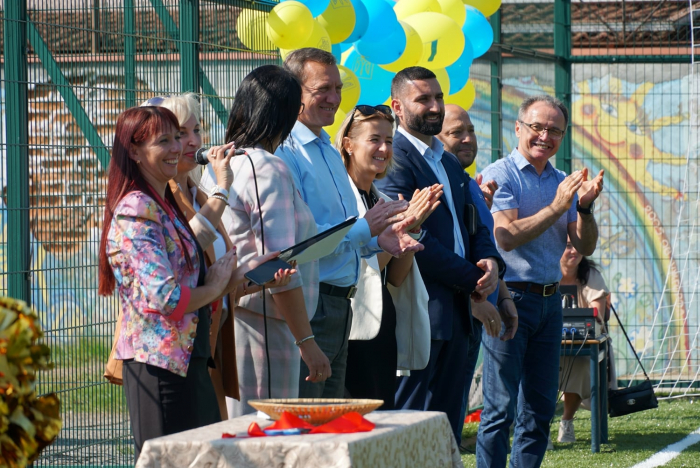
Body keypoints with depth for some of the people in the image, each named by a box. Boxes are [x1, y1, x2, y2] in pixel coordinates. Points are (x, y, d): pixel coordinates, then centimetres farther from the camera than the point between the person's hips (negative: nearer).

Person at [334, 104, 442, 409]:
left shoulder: (382, 201, 15)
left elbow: (396, 277, 11)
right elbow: (362, 267, -13)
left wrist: (413, 227, -1)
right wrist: (402, 226, -16)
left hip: (383, 324, 8)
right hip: (356, 326, -8)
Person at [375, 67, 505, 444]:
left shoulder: (451, 164, 20)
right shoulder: (394, 161, -10)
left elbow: (474, 225, 22)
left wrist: (490, 261, -1)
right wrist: (471, 279, -11)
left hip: (456, 311, 9)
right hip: (420, 311, -9)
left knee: (448, 420, 9)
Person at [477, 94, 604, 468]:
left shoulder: (563, 183, 14)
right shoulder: (500, 175, -5)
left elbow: (585, 247, 10)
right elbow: (506, 237, -17)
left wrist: (584, 206, -8)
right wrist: (557, 207, -21)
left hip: (549, 300, 7)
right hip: (510, 298, -7)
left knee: (540, 409, 8)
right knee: (500, 408, -7)